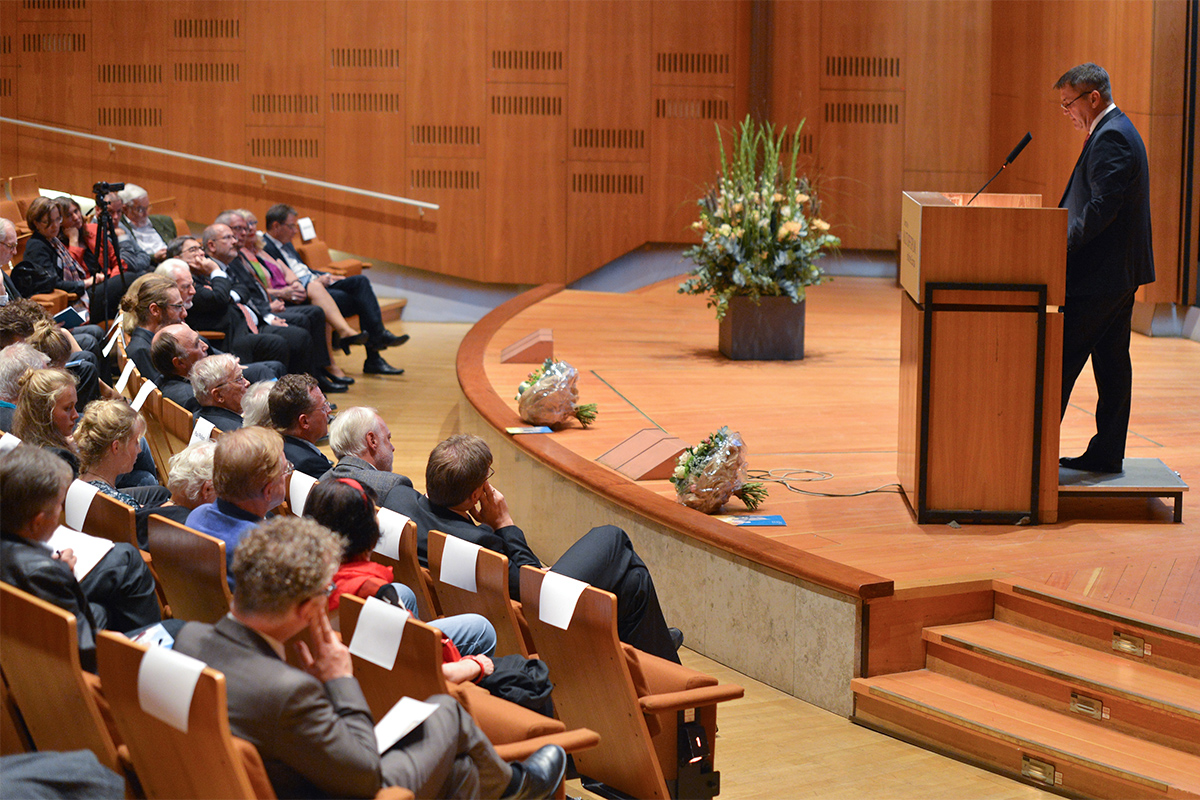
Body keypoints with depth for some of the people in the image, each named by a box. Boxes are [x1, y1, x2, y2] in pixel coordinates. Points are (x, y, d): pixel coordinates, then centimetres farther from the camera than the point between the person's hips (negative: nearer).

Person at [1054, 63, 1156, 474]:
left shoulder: (1110, 138, -17)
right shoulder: (1118, 131, 17)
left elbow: (1103, 206, -25)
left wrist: (1063, 244, -21)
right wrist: (1063, 234, 13)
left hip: (1099, 275, -11)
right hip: (1121, 273, 11)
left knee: (1061, 360, -6)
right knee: (1111, 362, 11)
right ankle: (1107, 454, 15)